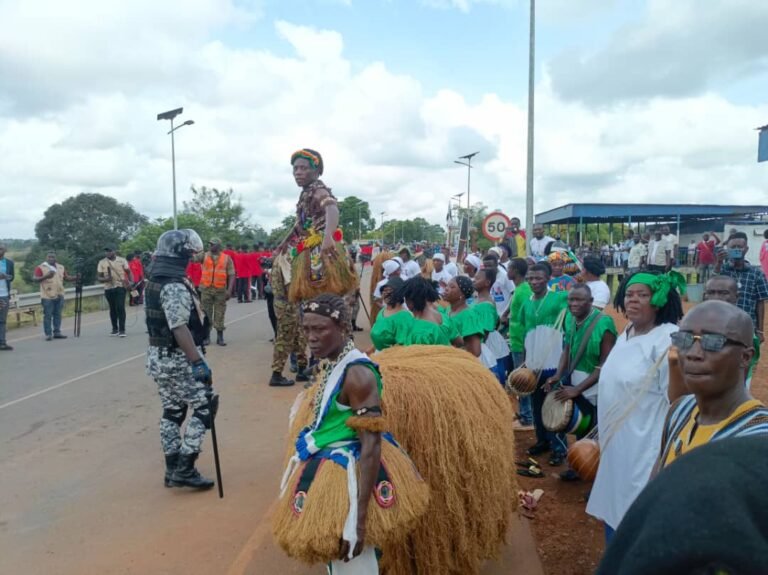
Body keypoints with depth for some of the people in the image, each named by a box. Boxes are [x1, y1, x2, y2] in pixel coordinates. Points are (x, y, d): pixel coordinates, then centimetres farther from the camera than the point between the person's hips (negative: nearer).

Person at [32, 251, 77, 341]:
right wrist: (46, 276, -27)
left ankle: (57, 332, 17)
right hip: (47, 296, -5)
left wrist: (76, 277, 1)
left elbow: (67, 277, 18)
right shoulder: (41, 268, -5)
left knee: (58, 315, 10)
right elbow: (34, 279, -12)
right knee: (48, 315, -2)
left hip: (59, 295, 5)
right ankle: (48, 334, 2)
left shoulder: (61, 267, 13)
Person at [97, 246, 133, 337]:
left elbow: (128, 272, 7)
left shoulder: (122, 261, 1)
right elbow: (98, 276, 5)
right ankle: (114, 329, 22)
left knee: (120, 308, -11)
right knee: (112, 309, 10)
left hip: (120, 286, -2)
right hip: (108, 288, 2)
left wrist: (131, 281, -10)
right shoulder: (102, 263, 5)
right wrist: (105, 279, -16)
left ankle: (122, 330, -8)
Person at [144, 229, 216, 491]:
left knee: (172, 411, 15)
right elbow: (180, 329, -28)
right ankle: (185, 469, 0)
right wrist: (198, 362, -29)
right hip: (178, 358, -10)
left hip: (158, 355, 10)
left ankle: (173, 469, 24)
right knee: (204, 406, -1)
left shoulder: (154, 281, 11)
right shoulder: (175, 286, -21)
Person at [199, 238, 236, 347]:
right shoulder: (204, 256, 4)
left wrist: (229, 290, -10)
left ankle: (220, 337, 15)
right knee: (206, 314, 8)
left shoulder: (227, 258, 0)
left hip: (221, 290, -1)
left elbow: (231, 275, -2)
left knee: (220, 315, 6)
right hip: (206, 289, 1)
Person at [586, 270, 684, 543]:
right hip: (616, 444, 9)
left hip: (645, 449, -9)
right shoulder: (626, 334, 8)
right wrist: (603, 434, 20)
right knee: (615, 507, 21)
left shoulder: (669, 340, -19)